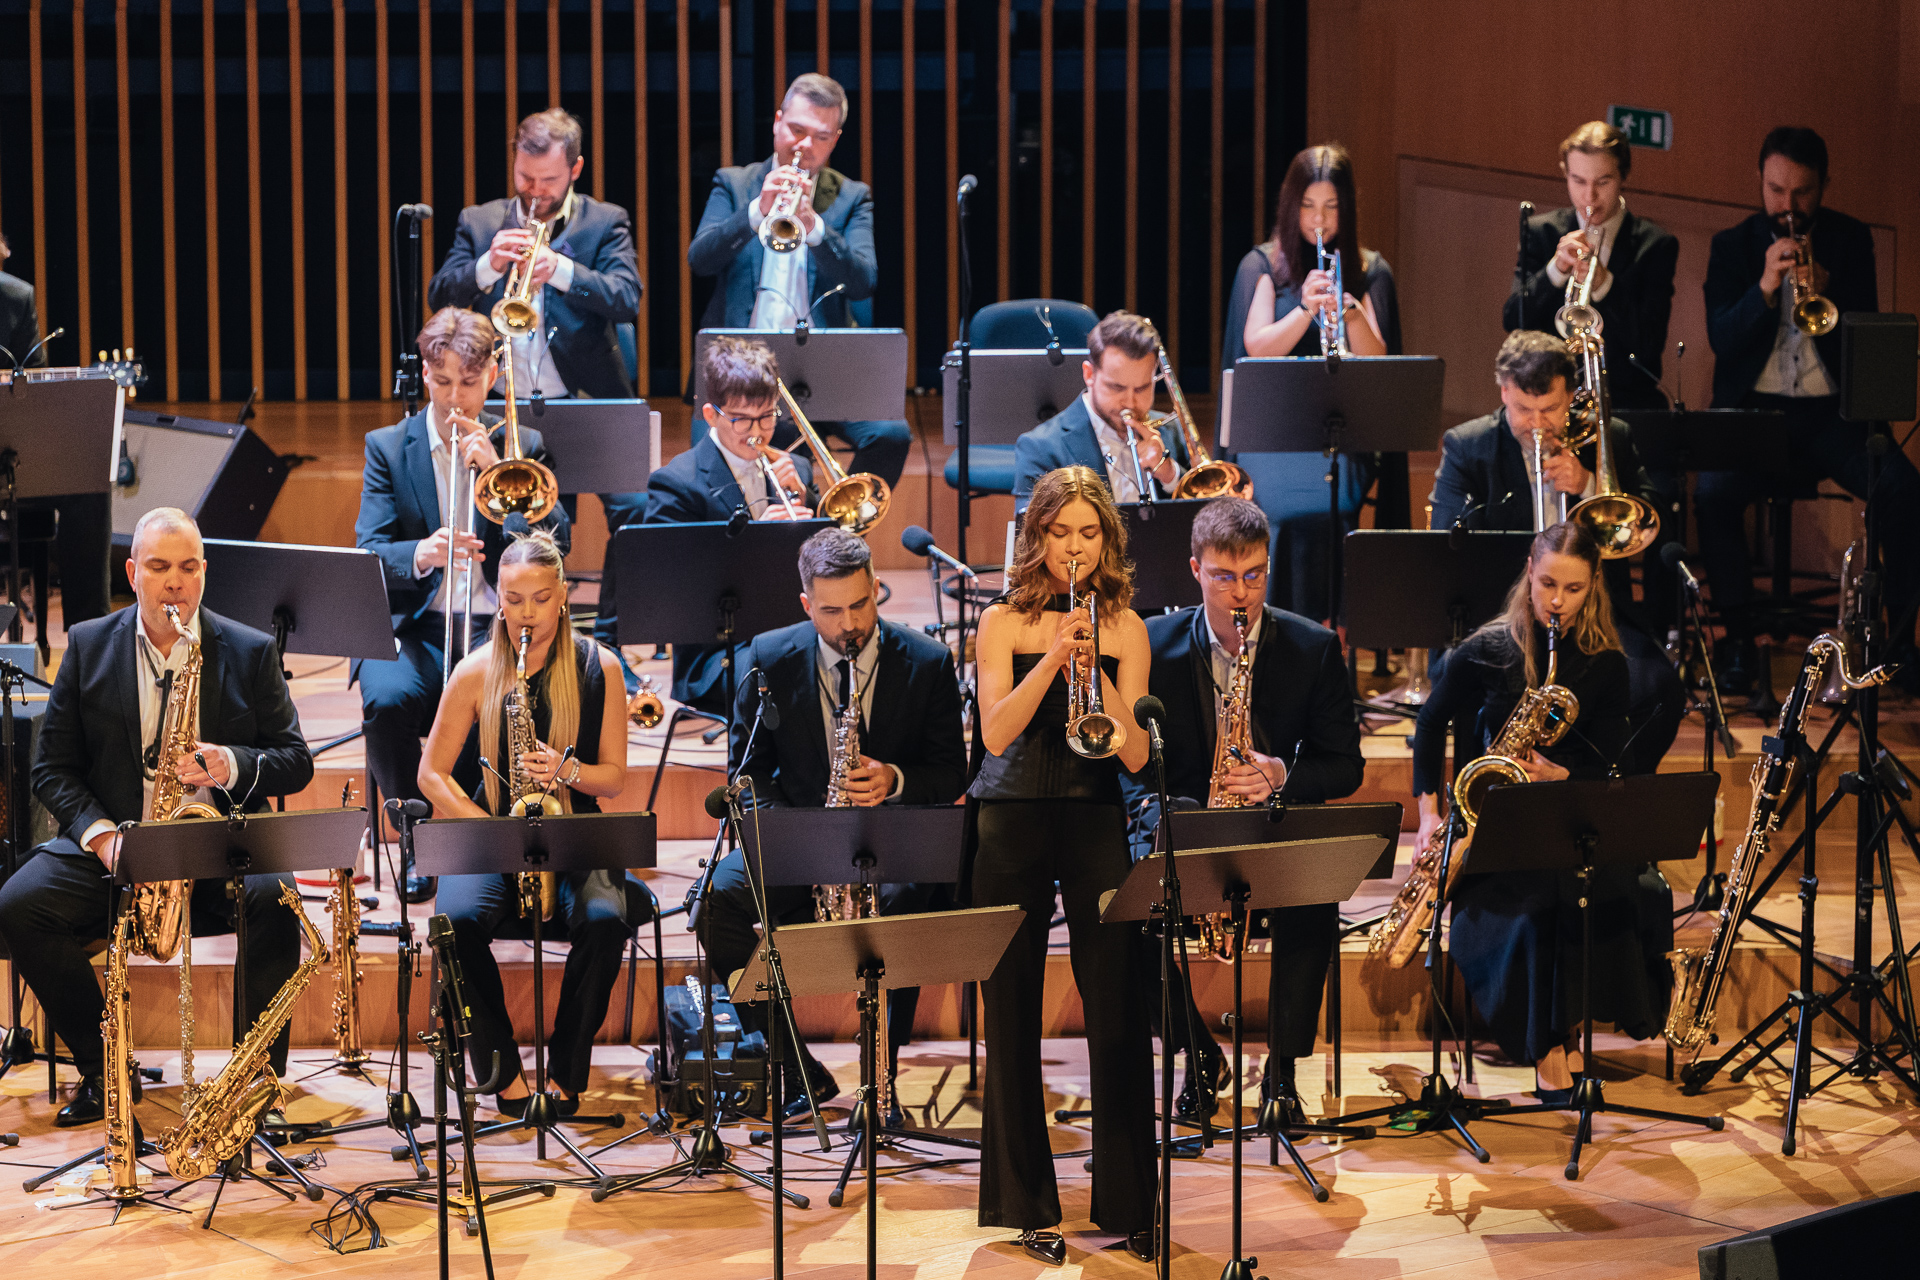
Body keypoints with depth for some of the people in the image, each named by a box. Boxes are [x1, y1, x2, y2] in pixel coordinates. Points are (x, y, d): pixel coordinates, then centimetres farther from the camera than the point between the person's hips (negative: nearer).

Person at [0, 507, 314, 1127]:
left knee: (275, 902, -33)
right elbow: (51, 767, 6)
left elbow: (296, 761, 5)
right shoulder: (88, 645, 7)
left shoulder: (251, 651, 5)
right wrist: (101, 836, -12)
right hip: (111, 848, 2)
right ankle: (104, 1070, -8)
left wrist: (231, 766, -17)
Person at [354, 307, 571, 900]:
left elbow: (558, 544, -1)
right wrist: (419, 556, -26)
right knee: (387, 699, -33)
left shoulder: (523, 446, 12)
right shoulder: (388, 447, 10)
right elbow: (369, 553, -2)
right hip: (414, 626, 0)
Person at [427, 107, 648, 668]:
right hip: (507, 409, 2)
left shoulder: (605, 223, 3)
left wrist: (563, 270, -28)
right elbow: (439, 297, 1)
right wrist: (487, 267, -18)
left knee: (639, 513, -14)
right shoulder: (480, 222, 10)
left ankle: (611, 637, 0)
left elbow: (627, 300, -12)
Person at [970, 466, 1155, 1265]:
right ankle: (1028, 1206, 12)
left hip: (1095, 824, 1)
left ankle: (1128, 1203, 6)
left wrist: (1095, 669, -15)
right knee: (1013, 1018, 2)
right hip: (1012, 827, 0)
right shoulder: (1004, 623, 2)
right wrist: (1053, 656, -20)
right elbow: (995, 732, -11)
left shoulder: (1125, 629, 5)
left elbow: (1134, 754, -2)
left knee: (1118, 1013, -4)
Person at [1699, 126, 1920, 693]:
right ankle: (1739, 636, -15)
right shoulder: (1733, 246, 6)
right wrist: (1765, 287, -22)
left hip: (1832, 411, 1)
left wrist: (1825, 294, -19)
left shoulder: (1850, 240, 9)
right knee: (1712, 491, -30)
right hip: (1754, 409, 0)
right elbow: (1721, 340, -6)